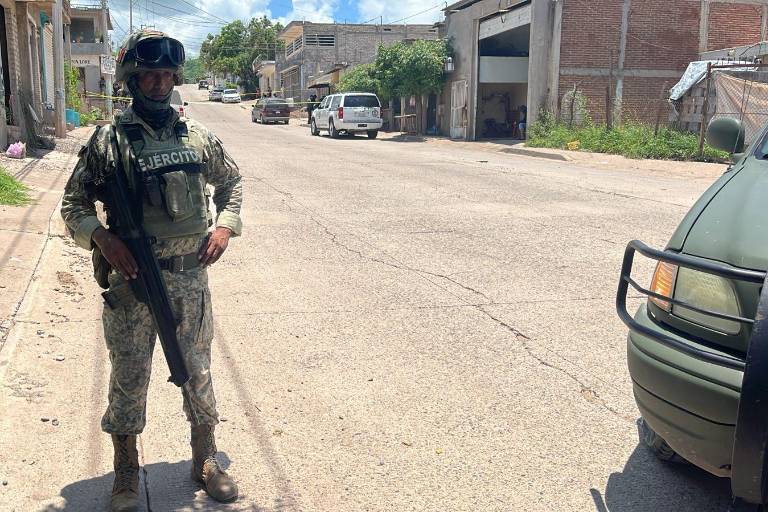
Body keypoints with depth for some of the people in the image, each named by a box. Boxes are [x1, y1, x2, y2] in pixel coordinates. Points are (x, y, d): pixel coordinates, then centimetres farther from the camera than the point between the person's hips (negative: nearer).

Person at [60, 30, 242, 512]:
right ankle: (127, 471, 26)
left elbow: (232, 180, 18)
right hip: (132, 278, -2)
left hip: (191, 276, 2)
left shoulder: (198, 136, 4)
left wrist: (226, 224, 3)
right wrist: (102, 237, -16)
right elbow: (74, 203, 2)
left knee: (197, 370, 13)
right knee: (129, 377, 8)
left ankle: (206, 459, 30)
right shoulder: (109, 139, -4)